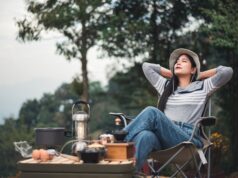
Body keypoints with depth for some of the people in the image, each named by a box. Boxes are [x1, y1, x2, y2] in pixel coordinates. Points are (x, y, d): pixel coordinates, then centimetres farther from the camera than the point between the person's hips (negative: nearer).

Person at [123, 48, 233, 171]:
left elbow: (227, 71, 7)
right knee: (146, 136, -38)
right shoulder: (166, 86, 31)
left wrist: (199, 75, 20)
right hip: (162, 138, 3)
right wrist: (172, 74, 38)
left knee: (151, 112, -32)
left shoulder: (202, 87, 19)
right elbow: (146, 66, 39)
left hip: (187, 139, -3)